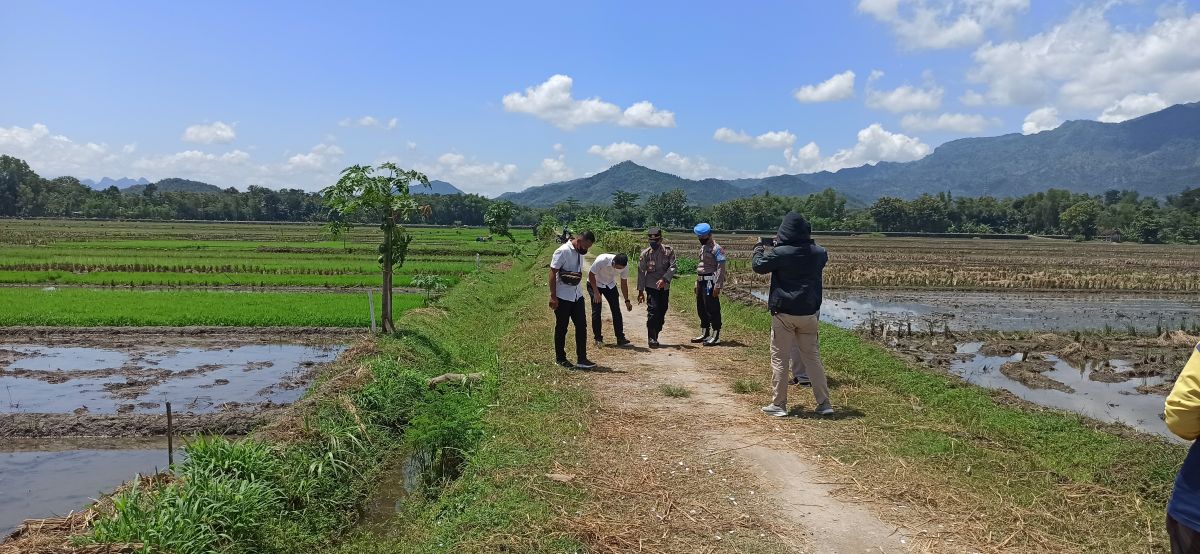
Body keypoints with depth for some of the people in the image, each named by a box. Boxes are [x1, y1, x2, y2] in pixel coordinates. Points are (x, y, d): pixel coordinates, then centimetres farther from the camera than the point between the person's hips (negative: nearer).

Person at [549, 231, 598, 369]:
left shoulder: (580, 253, 8)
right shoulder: (563, 251, -16)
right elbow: (552, 273, -18)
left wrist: (579, 275, 3)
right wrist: (553, 297, -20)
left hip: (577, 295, 7)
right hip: (562, 297, -7)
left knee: (582, 326, 3)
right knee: (561, 328, 5)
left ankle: (581, 359, 7)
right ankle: (560, 358, 17)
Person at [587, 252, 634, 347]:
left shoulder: (625, 266, -23)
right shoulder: (602, 260, -37)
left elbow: (624, 283, -8)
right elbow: (591, 275, -22)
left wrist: (627, 301, -6)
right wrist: (596, 292, -24)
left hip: (610, 285, 4)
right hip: (595, 284, -4)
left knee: (616, 310, -2)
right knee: (596, 311, -9)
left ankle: (620, 338, 2)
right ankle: (598, 338, 1)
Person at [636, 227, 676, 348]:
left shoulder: (668, 251, -5)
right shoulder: (645, 254, -6)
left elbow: (672, 267, -12)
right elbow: (641, 272, -2)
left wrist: (664, 279, -27)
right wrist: (640, 291, -3)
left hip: (665, 287, 2)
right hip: (651, 287, -2)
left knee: (662, 312, 7)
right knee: (653, 311, -13)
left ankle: (655, 336, 20)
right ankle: (652, 338, -7)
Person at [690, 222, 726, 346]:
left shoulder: (716, 249, -12)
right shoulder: (703, 248, 17)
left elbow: (721, 268, -17)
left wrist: (717, 285, -22)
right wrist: (697, 283, 21)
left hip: (710, 282, -10)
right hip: (702, 281, 10)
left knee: (712, 309, -7)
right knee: (701, 308, 14)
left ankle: (716, 336, -2)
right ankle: (704, 334, 24)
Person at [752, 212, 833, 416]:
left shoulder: (780, 253, -14)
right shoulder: (818, 253, 0)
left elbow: (758, 266, -1)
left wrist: (759, 249, 18)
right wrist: (807, 242, 24)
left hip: (784, 313, -4)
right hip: (809, 313, 4)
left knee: (780, 359, 4)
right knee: (813, 357, 12)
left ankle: (778, 405, 7)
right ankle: (824, 403, 13)